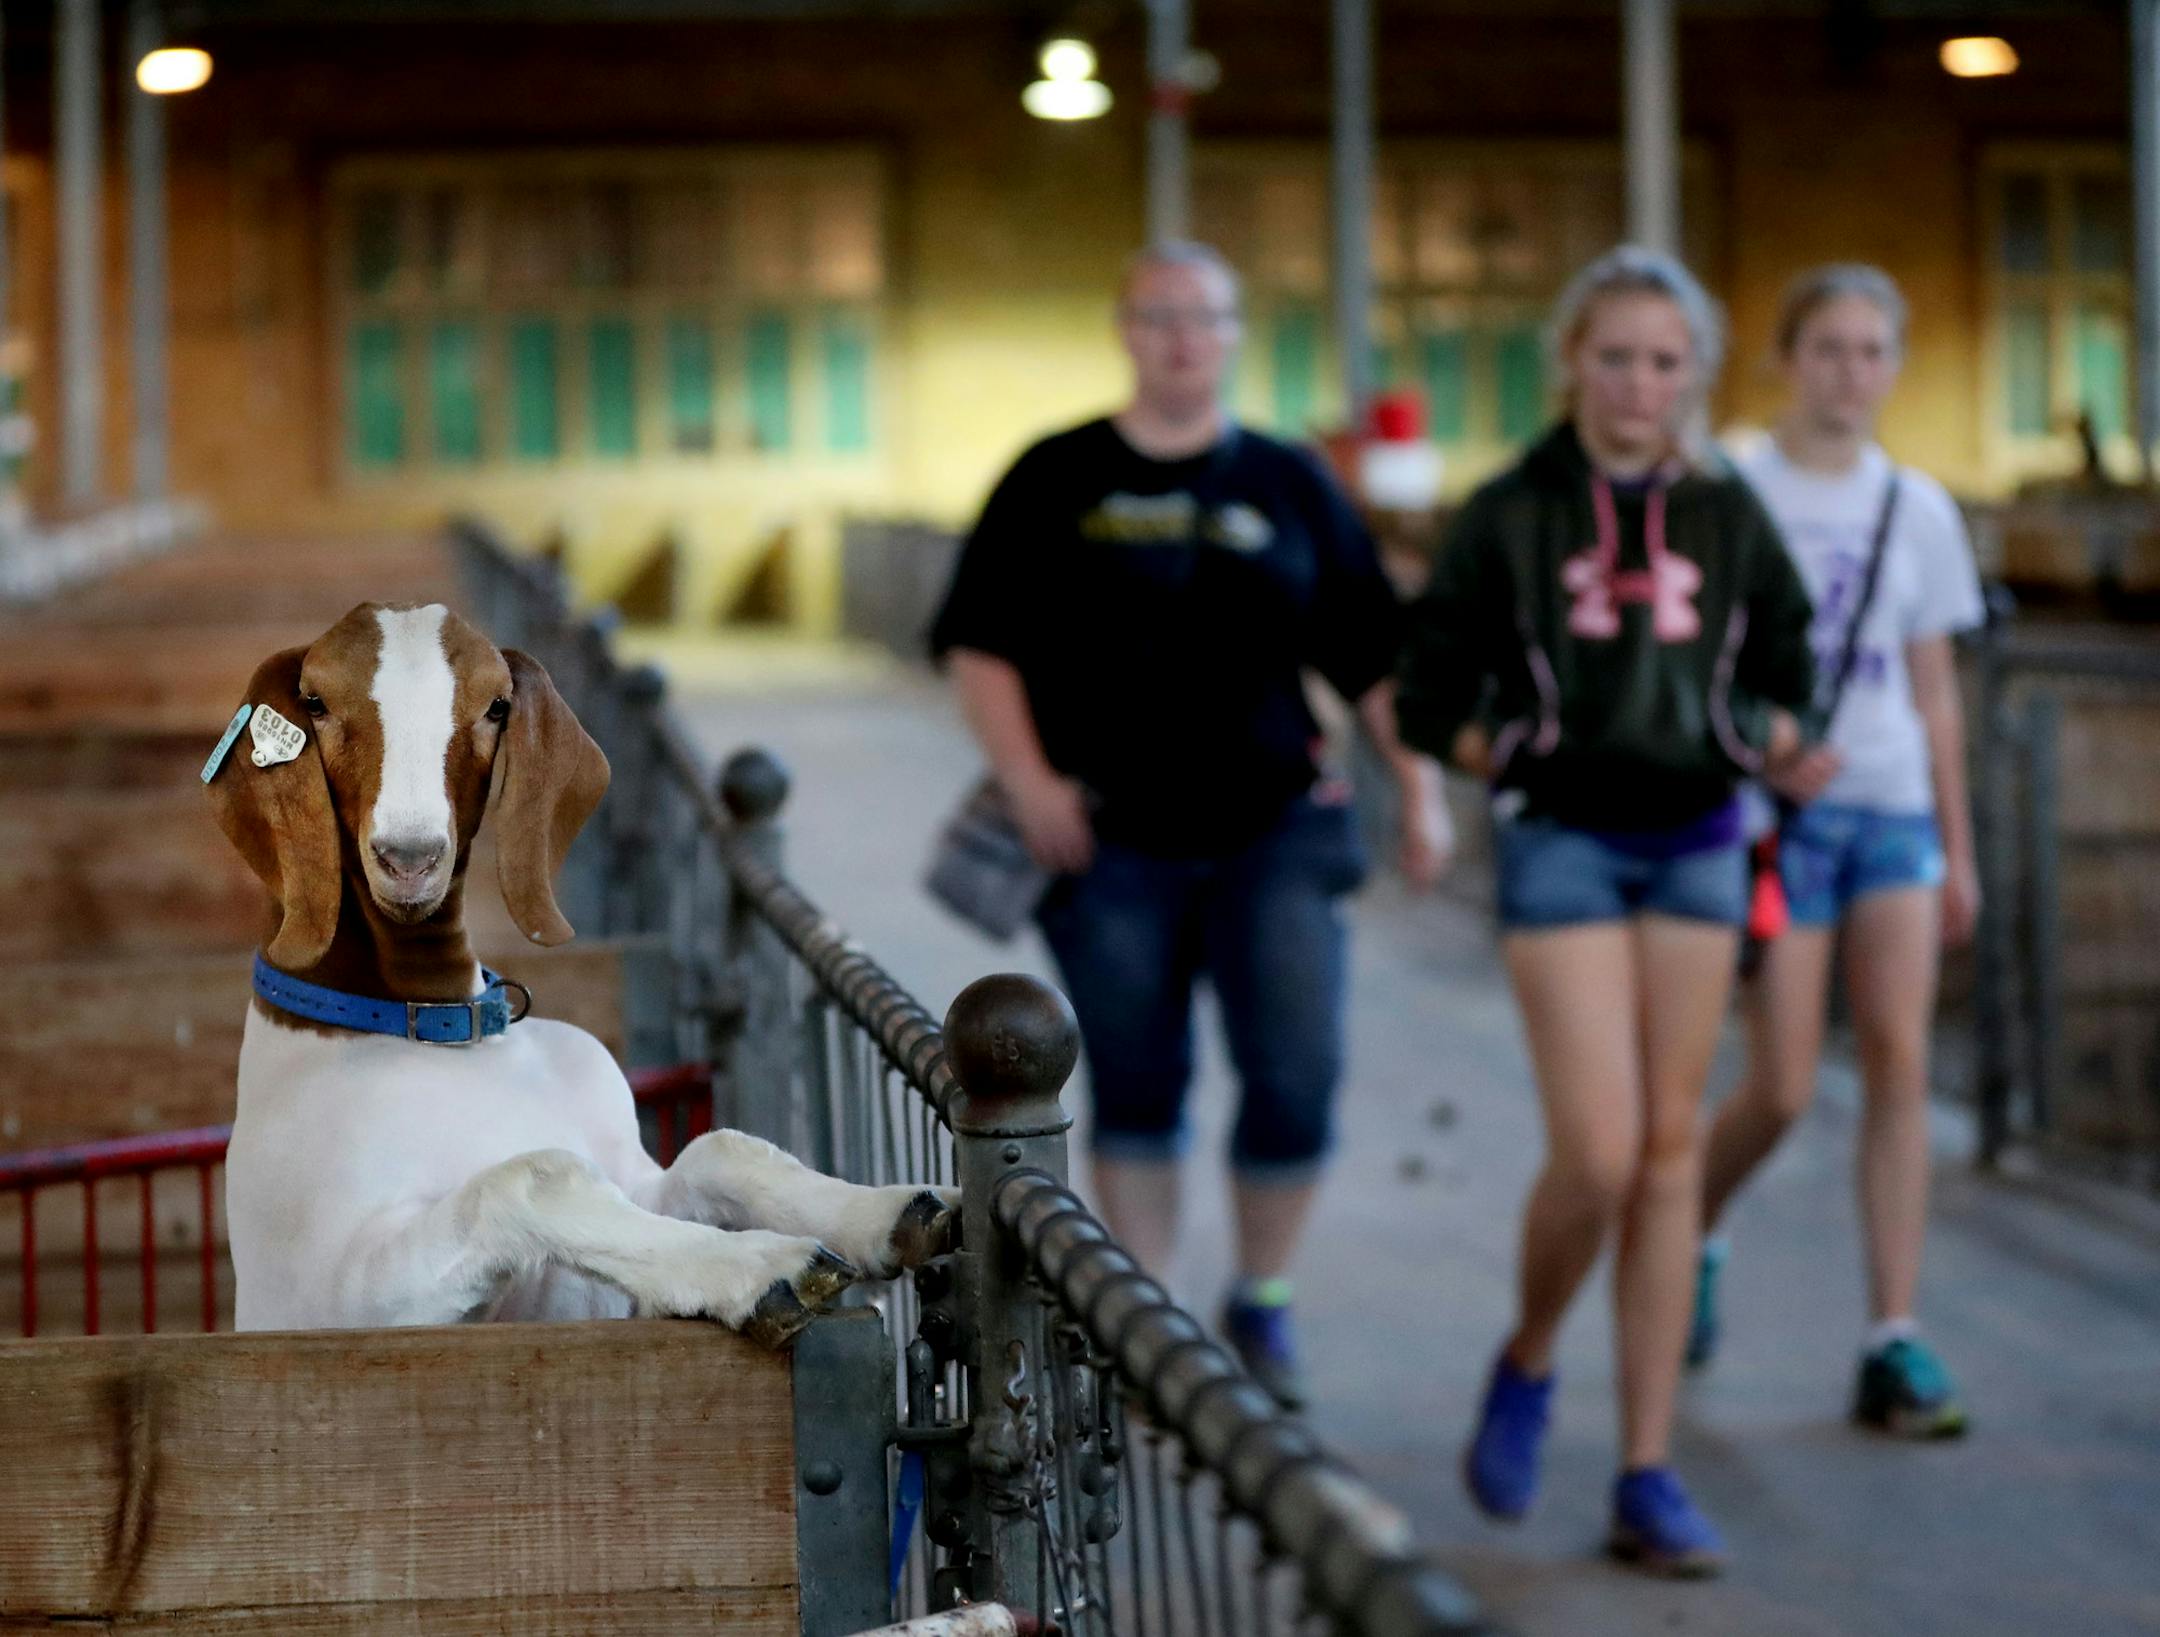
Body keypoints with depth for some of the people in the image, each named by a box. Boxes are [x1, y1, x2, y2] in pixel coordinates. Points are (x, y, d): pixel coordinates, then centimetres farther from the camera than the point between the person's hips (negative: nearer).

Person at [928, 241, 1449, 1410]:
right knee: (1135, 1088, 5)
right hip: (1114, 843, -1)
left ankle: (1261, 1301, 14)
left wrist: (1419, 786, 5)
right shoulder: (1056, 481, 5)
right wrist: (1029, 782, -8)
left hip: (1272, 832, 1)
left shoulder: (1289, 484, 9)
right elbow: (978, 644, 3)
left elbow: (1373, 655, 12)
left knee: (1297, 1076, -7)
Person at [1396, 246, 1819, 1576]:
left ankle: (1648, 1478, 7)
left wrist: (1770, 739, -1)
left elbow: (1786, 669, 18)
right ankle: (1527, 1366, 17)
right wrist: (1493, 750, -15)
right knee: (1599, 1154, -13)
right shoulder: (1512, 515, -1)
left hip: (1698, 842, 3)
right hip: (1564, 841, -3)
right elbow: (1429, 693, 3)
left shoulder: (1726, 514, 7)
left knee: (1671, 1156, 3)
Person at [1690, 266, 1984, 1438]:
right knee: (1783, 1090, -3)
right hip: (1774, 811, -3)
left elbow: (1934, 691, 14)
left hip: (1894, 809, 3)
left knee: (1899, 1063, -8)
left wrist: (1958, 847, 12)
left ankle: (1894, 1345, -5)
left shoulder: (1918, 510, 10)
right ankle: (1692, 1239, 29)